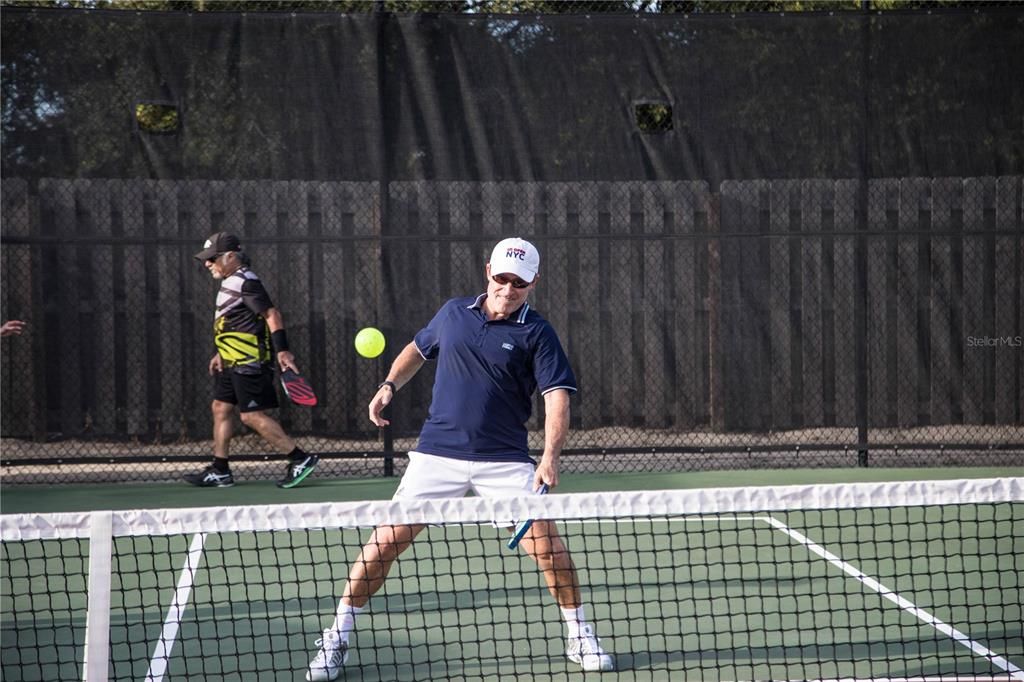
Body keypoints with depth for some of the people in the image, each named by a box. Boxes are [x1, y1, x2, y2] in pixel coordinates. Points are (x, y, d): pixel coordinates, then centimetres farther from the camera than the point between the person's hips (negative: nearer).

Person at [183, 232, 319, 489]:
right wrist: (221, 354, 29)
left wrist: (282, 350, -26)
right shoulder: (231, 282, 16)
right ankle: (219, 472, 16)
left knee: (252, 415, -12)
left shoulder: (245, 282, -15)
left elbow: (271, 314, -20)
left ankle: (300, 459, -9)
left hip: (249, 362, -11)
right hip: (233, 363, 11)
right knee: (221, 408, 11)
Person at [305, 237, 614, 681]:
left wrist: (550, 458, -28)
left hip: (504, 460, -2)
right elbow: (417, 349, 28)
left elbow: (557, 398, -14)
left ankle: (580, 637, 7)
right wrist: (390, 385, 12)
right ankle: (337, 639, 8)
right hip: (437, 455, 2)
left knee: (543, 538, -13)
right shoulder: (453, 314, 8)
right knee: (387, 539, -3)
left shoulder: (536, 335, -3)